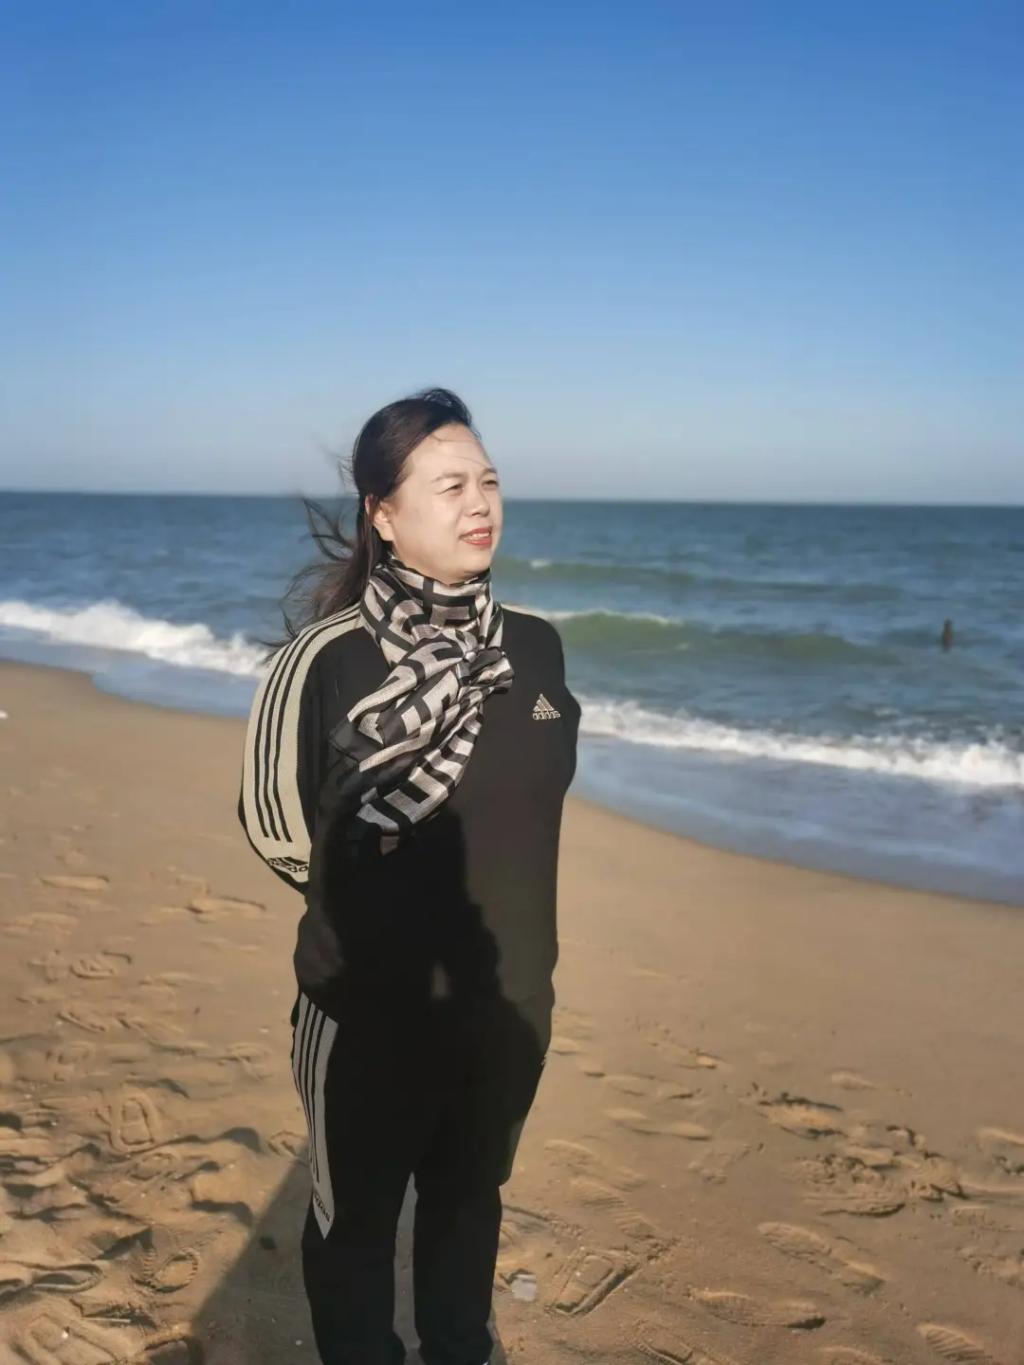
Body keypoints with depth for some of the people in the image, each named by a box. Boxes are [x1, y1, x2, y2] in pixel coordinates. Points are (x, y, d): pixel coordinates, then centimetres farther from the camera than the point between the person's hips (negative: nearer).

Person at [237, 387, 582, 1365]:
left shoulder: (536, 645, -6)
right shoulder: (328, 660, -21)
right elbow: (276, 827, -9)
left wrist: (482, 908, 6)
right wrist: (374, 905, 2)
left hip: (507, 1000, 5)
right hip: (369, 1012, -4)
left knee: (469, 1199, 25)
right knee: (356, 1217, 18)